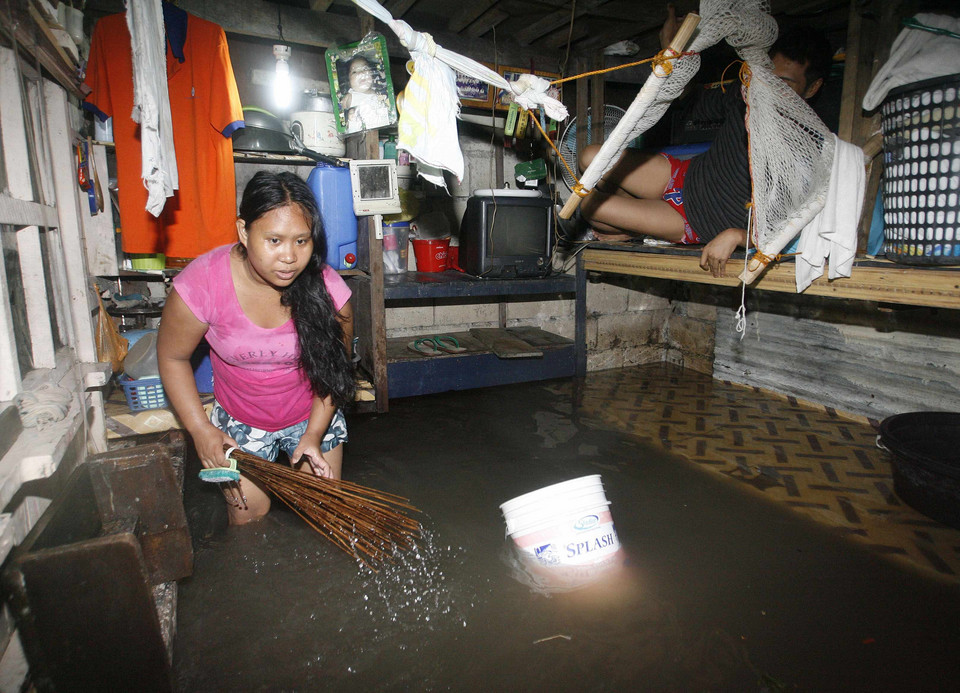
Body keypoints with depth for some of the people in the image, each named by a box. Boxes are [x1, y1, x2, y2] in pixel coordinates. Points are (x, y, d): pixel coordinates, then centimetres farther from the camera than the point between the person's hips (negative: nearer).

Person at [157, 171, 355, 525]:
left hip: (313, 416, 1)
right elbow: (173, 357, -10)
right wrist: (200, 430, -12)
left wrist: (314, 436, -16)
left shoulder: (326, 289, -26)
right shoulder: (202, 282, -27)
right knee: (248, 521, 9)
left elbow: (334, 368, -11)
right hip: (240, 422, 0)